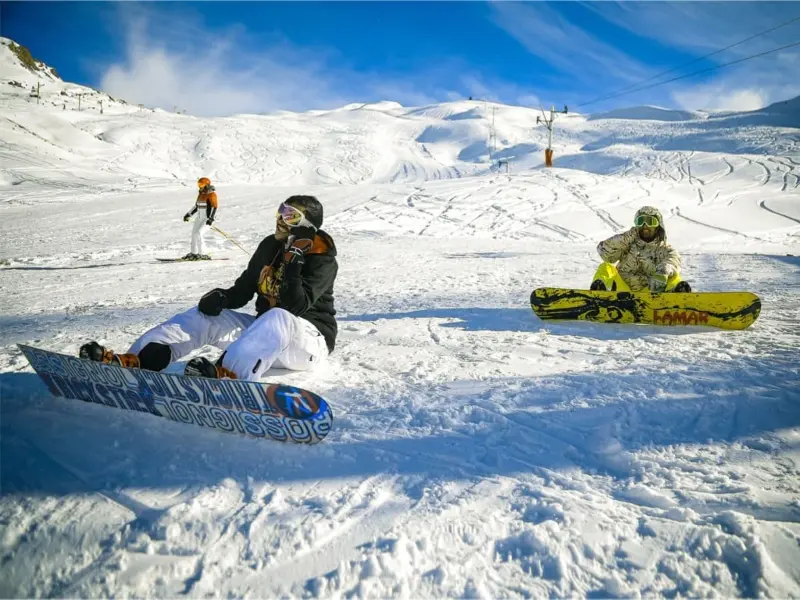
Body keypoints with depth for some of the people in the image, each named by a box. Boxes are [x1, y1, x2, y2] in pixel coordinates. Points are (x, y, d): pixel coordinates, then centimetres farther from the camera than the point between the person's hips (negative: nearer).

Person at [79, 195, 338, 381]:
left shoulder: (323, 261, -11)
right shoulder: (270, 246, 8)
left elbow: (296, 307, -23)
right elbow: (243, 290, 11)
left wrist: (294, 266, -32)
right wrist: (221, 297, -10)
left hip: (310, 340, -7)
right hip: (265, 330, 7)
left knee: (277, 319, -42)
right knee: (203, 316, -10)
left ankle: (225, 374, -69)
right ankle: (133, 361, -30)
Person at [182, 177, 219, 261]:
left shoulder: (211, 194, -12)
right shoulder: (201, 194, 14)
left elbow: (214, 206, -20)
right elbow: (196, 206, 23)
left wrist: (211, 218, -30)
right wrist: (189, 214, 22)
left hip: (208, 218, -9)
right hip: (200, 217, 9)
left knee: (199, 234, -18)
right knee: (194, 233, 9)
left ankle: (202, 254, -12)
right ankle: (194, 253, 20)